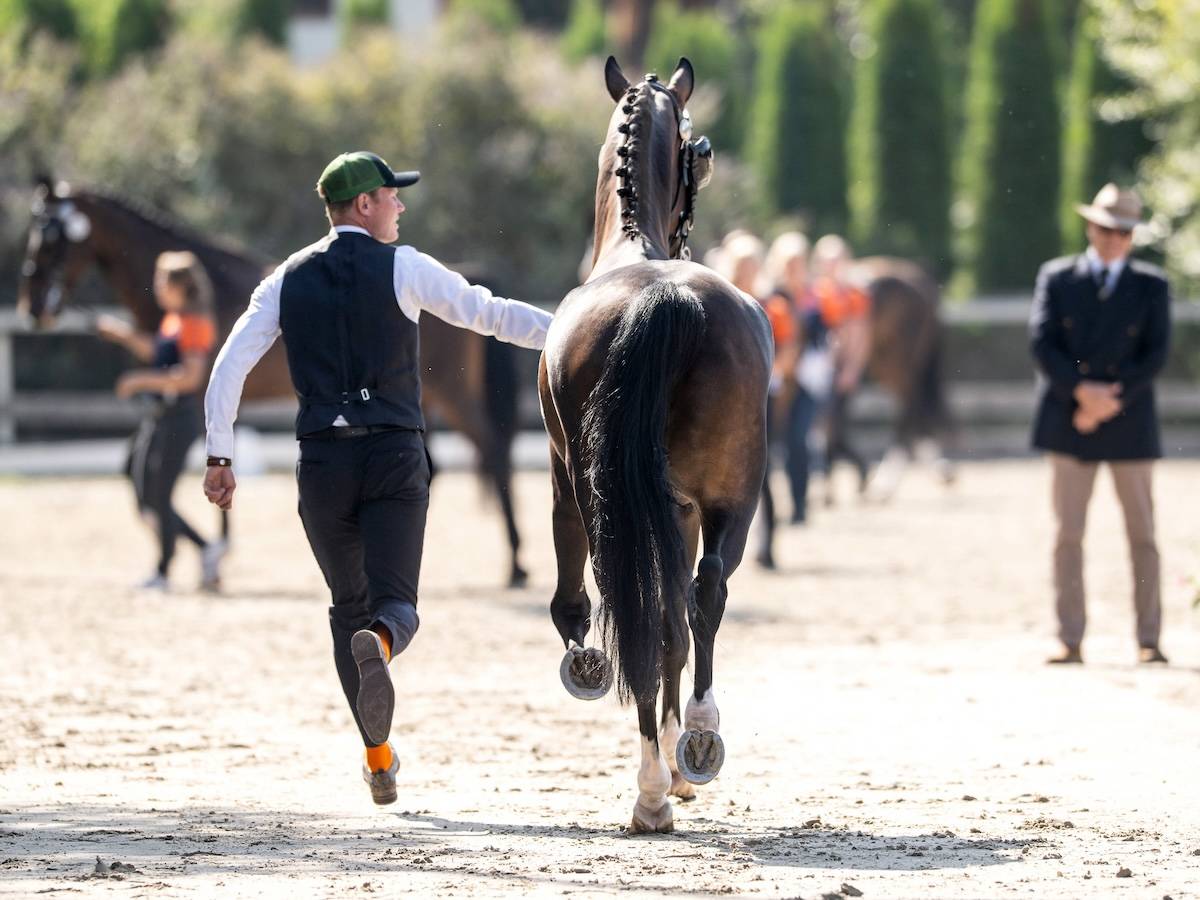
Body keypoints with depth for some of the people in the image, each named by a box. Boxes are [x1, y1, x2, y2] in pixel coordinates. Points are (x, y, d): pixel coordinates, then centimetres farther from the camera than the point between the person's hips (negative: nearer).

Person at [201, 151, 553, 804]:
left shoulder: (287, 280, 8)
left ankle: (378, 757, 15)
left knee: (348, 605, 16)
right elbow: (486, 312, -5)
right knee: (394, 602, -2)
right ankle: (379, 644, -41)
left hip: (322, 458, 3)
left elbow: (230, 365, 4)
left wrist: (219, 456, 6)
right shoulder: (402, 268, -2)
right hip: (395, 456, -3)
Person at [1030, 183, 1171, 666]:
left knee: (1142, 534, 1)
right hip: (1068, 422, 0)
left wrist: (1112, 398, -12)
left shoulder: (1151, 286, 6)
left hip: (1129, 424, 0)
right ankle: (1070, 640, 0)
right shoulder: (1056, 278, 6)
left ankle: (1149, 640, 6)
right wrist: (1082, 390, -14)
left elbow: (1156, 354, -2)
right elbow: (1041, 342, -2)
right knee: (1068, 533, -2)